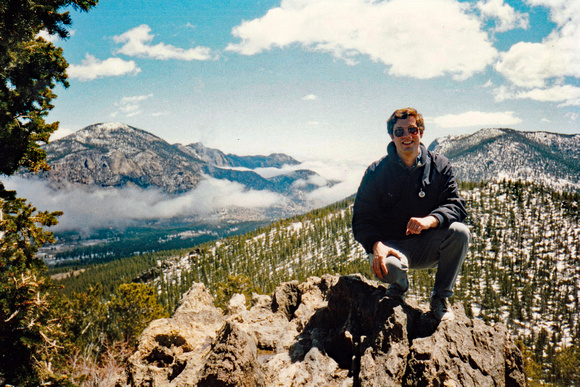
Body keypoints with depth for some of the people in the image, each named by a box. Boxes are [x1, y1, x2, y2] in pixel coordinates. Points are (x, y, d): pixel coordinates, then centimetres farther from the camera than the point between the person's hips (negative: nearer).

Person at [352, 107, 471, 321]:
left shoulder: (439, 165, 2)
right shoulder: (376, 172, -3)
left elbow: (456, 204, -6)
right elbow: (362, 218, -5)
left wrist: (431, 220, -29)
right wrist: (376, 245, -26)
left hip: (428, 246, 2)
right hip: (392, 245, -2)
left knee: (460, 232, -27)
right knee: (387, 267, -36)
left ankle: (441, 297, -3)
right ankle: (399, 287, 7)